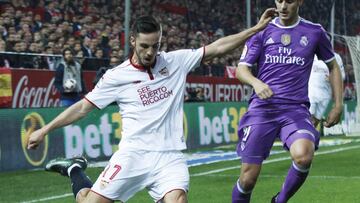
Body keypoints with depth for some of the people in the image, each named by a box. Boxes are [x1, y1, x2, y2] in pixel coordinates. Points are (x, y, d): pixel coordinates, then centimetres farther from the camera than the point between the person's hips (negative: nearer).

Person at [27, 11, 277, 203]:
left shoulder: (177, 61, 4)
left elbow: (218, 47, 4)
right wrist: (44, 131, 3)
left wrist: (257, 28, -1)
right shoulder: (116, 76, 1)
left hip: (170, 156, 1)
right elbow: (83, 107, 6)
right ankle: (75, 171, 27)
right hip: (133, 154, -1)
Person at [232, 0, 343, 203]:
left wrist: (338, 105, 11)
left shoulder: (315, 32, 8)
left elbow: (333, 66, 20)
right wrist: (256, 82, -20)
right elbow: (241, 69, 2)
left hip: (296, 108, 0)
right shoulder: (262, 31, 7)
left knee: (303, 156, -30)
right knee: (248, 178, -5)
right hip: (262, 108, 1)